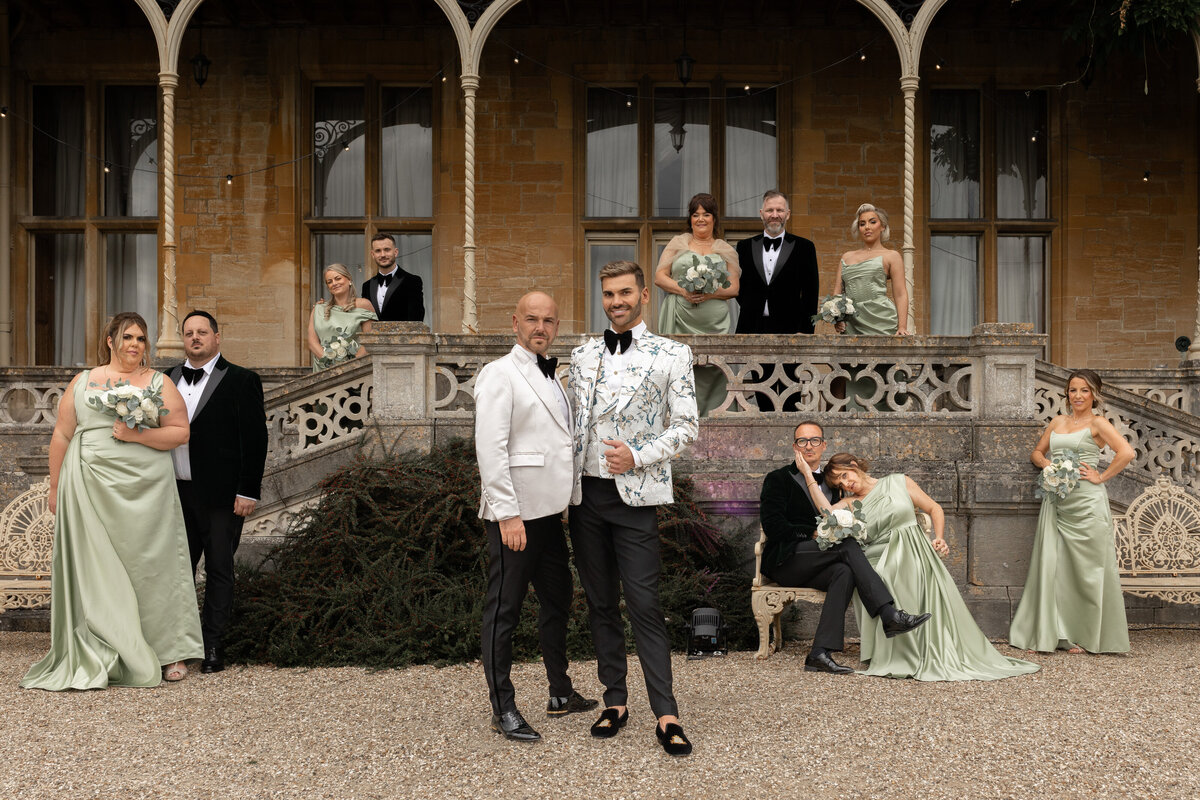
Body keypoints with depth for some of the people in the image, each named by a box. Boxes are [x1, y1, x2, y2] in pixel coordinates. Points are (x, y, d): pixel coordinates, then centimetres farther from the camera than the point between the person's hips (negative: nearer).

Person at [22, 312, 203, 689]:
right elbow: (61, 435, 9)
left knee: (150, 564, 1)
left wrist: (138, 435, -13)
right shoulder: (83, 382, 10)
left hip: (146, 489, -1)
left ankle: (169, 653, 8)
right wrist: (55, 487, 6)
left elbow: (181, 432, 1)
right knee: (97, 569, 1)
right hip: (92, 487, 1)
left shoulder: (159, 384, 8)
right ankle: (100, 658, 9)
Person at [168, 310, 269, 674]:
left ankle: (212, 647, 12)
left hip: (220, 494, -4)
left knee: (219, 570, 4)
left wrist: (248, 491, -12)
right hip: (175, 492, 5)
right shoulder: (169, 380, 13)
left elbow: (255, 438, -7)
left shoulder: (241, 380, -3)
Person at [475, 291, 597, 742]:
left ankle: (561, 694, 31)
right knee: (504, 609, 0)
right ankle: (503, 710, 9)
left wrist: (568, 502, 16)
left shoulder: (548, 376, 17)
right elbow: (490, 449, -17)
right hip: (516, 514, -9)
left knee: (558, 600, 17)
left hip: (549, 510, 9)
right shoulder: (500, 374, -9)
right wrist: (507, 514, -22)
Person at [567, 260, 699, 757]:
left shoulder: (670, 355, 0)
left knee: (643, 604, -7)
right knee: (600, 603, 10)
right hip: (584, 493, 5)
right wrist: (563, 486, 8)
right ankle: (615, 702, 20)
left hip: (634, 495, -4)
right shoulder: (582, 355, 11)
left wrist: (638, 457, -14)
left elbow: (686, 426, -2)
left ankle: (666, 716, -2)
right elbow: (571, 421, 15)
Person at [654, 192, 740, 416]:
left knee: (712, 373, -7)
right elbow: (659, 277, 7)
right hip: (680, 321, -1)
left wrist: (711, 293, -11)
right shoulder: (678, 243, 14)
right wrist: (682, 290, -11)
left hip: (715, 323, 1)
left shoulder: (726, 250, 15)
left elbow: (734, 288, 9)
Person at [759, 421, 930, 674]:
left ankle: (820, 653, -37)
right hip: (785, 560, -5)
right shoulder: (778, 479, 6)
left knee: (844, 572, -31)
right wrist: (813, 534, -12)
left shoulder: (831, 483, 24)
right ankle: (890, 616, -35)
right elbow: (772, 525, -6)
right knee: (849, 547, -27)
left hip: (814, 567, 5)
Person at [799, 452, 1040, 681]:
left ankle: (942, 658, -15)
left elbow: (934, 509, 12)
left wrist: (939, 538, -5)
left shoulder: (898, 482, 11)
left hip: (916, 556, 0)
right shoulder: (850, 503, 13)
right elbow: (827, 512, -9)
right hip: (882, 564, 0)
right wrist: (808, 474, -7)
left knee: (935, 597, -27)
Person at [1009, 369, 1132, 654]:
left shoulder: (1097, 423, -1)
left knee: (1087, 567, 0)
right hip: (1057, 500, 5)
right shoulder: (1058, 421, 15)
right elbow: (1037, 452, 21)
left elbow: (1126, 452, -13)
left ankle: (1086, 636, 10)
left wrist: (1101, 477, -11)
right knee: (1053, 564, 2)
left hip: (1087, 502, -5)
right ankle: (1053, 632, 9)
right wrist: (1046, 464, 1)